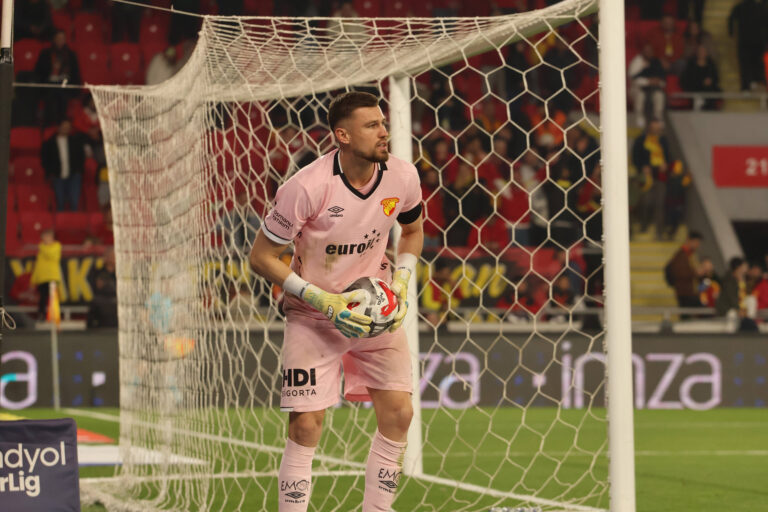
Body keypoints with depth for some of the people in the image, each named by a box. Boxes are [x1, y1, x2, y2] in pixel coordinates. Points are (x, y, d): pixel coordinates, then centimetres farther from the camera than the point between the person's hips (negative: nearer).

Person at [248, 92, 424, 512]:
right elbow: (261, 257, -14)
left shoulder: (402, 177, -9)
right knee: (306, 425, -11)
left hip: (374, 306, 4)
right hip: (313, 315, -4)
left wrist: (401, 280, -3)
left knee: (398, 413, -5)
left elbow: (412, 230, 14)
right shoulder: (306, 188, -24)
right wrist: (323, 300, -20)